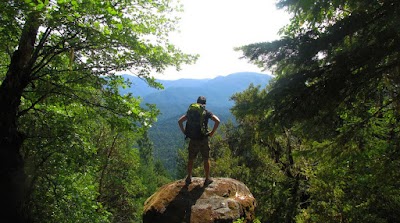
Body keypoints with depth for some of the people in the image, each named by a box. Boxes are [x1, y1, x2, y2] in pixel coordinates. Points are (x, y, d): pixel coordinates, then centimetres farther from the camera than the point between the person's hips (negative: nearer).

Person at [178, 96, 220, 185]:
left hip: (193, 139, 2)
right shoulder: (207, 113, -2)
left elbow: (180, 121, 0)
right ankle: (207, 179, 20)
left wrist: (184, 132, 4)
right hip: (203, 139, -2)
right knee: (206, 160, 12)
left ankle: (189, 178, 24)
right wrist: (212, 132, -8)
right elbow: (217, 121, -16)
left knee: (191, 159, 15)